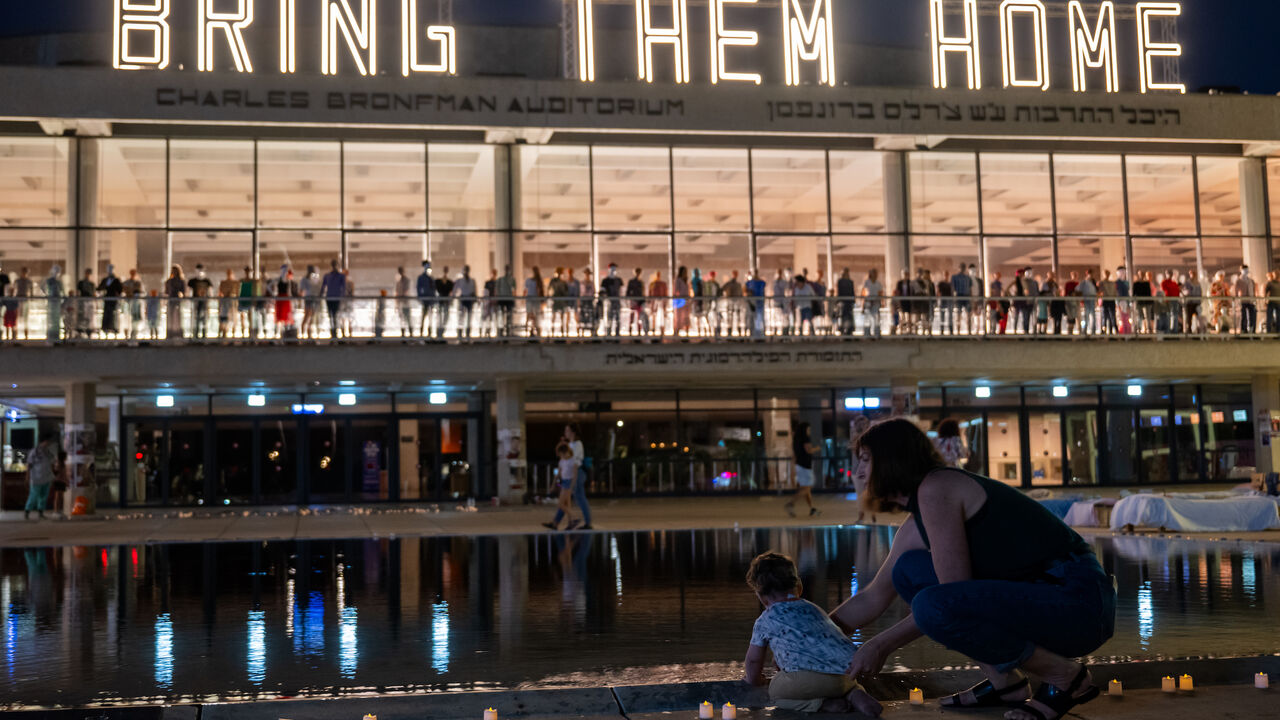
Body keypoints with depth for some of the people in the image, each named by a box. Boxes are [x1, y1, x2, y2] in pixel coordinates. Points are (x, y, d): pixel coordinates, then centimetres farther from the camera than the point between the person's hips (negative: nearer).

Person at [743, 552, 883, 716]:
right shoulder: (814, 609, 34)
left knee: (775, 692, 15)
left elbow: (753, 661, 26)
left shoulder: (765, 621, 16)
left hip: (812, 677, -7)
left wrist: (753, 678, 50)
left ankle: (821, 704, -7)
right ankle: (855, 694, 5)